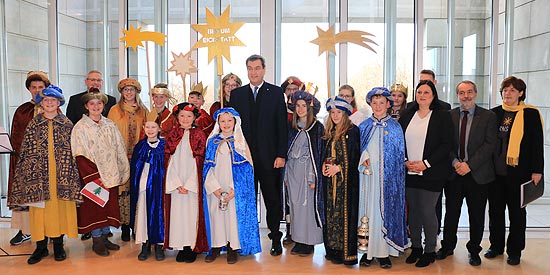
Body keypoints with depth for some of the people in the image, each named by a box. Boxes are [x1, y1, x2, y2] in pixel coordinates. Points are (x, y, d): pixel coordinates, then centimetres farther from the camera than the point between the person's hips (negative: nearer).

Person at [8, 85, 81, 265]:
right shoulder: (33, 124, 5)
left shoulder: (67, 124, 4)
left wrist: (69, 174, -2)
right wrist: (30, 173, -4)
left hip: (61, 174, 0)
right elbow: (27, 151, 4)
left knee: (60, 207, 3)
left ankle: (58, 245, 16)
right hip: (39, 174, 1)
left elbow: (72, 151, 3)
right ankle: (41, 246, 15)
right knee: (40, 208, 3)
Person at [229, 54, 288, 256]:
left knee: (273, 199, 6)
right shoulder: (237, 94, 9)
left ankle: (275, 238, 20)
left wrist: (281, 154, -8)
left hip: (269, 156, -2)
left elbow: (282, 125, -2)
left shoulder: (276, 93, 2)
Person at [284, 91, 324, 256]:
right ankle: (298, 240, 18)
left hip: (308, 171, -4)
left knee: (308, 204, -1)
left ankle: (309, 242, 11)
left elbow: (318, 154, -7)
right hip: (292, 171, 5)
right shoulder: (291, 126, 10)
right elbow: (287, 150, 12)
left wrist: (314, 178, -12)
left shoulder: (317, 127, -4)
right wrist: (286, 175, 8)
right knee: (294, 204, 7)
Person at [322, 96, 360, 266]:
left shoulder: (353, 131, -7)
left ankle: (346, 251, 5)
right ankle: (333, 248, 19)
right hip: (330, 179, 6)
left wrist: (338, 167, -14)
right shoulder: (329, 133, 14)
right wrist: (325, 165, 1)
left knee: (344, 212, -3)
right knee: (331, 212, 9)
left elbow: (355, 156, -11)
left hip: (346, 179, -6)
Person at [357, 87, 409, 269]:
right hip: (367, 175, 2)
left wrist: (395, 179, -3)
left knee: (385, 211, 1)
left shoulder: (395, 127, 3)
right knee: (368, 210, 3)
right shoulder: (364, 126, 9)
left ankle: (384, 251, 10)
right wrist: (363, 158, -10)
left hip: (387, 177, -2)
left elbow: (399, 156, 3)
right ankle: (369, 249, 12)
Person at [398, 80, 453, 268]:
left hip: (431, 173, -4)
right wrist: (405, 161, -5)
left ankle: (430, 251, 16)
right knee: (413, 210, 10)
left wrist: (425, 163, -14)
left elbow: (446, 145, -7)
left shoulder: (443, 116, -2)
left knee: (427, 211, -1)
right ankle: (416, 247, 24)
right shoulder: (406, 115, 10)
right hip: (409, 173, 4)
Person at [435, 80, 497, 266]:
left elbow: (489, 144, -9)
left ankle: (474, 250, 27)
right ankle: (447, 246, 28)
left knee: (476, 215, 10)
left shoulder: (488, 116, -1)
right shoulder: (449, 116, 4)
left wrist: (469, 165, -16)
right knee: (451, 212, 11)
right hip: (453, 172, 1)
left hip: (478, 174, -1)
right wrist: (455, 162, -12)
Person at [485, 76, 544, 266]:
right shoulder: (494, 113, 7)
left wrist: (537, 170, -9)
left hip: (518, 172, -3)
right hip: (495, 172, 3)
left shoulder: (530, 114, -3)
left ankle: (514, 251, 21)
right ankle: (496, 245, 26)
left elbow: (537, 144, -4)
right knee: (495, 210, 12)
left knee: (516, 213, 9)